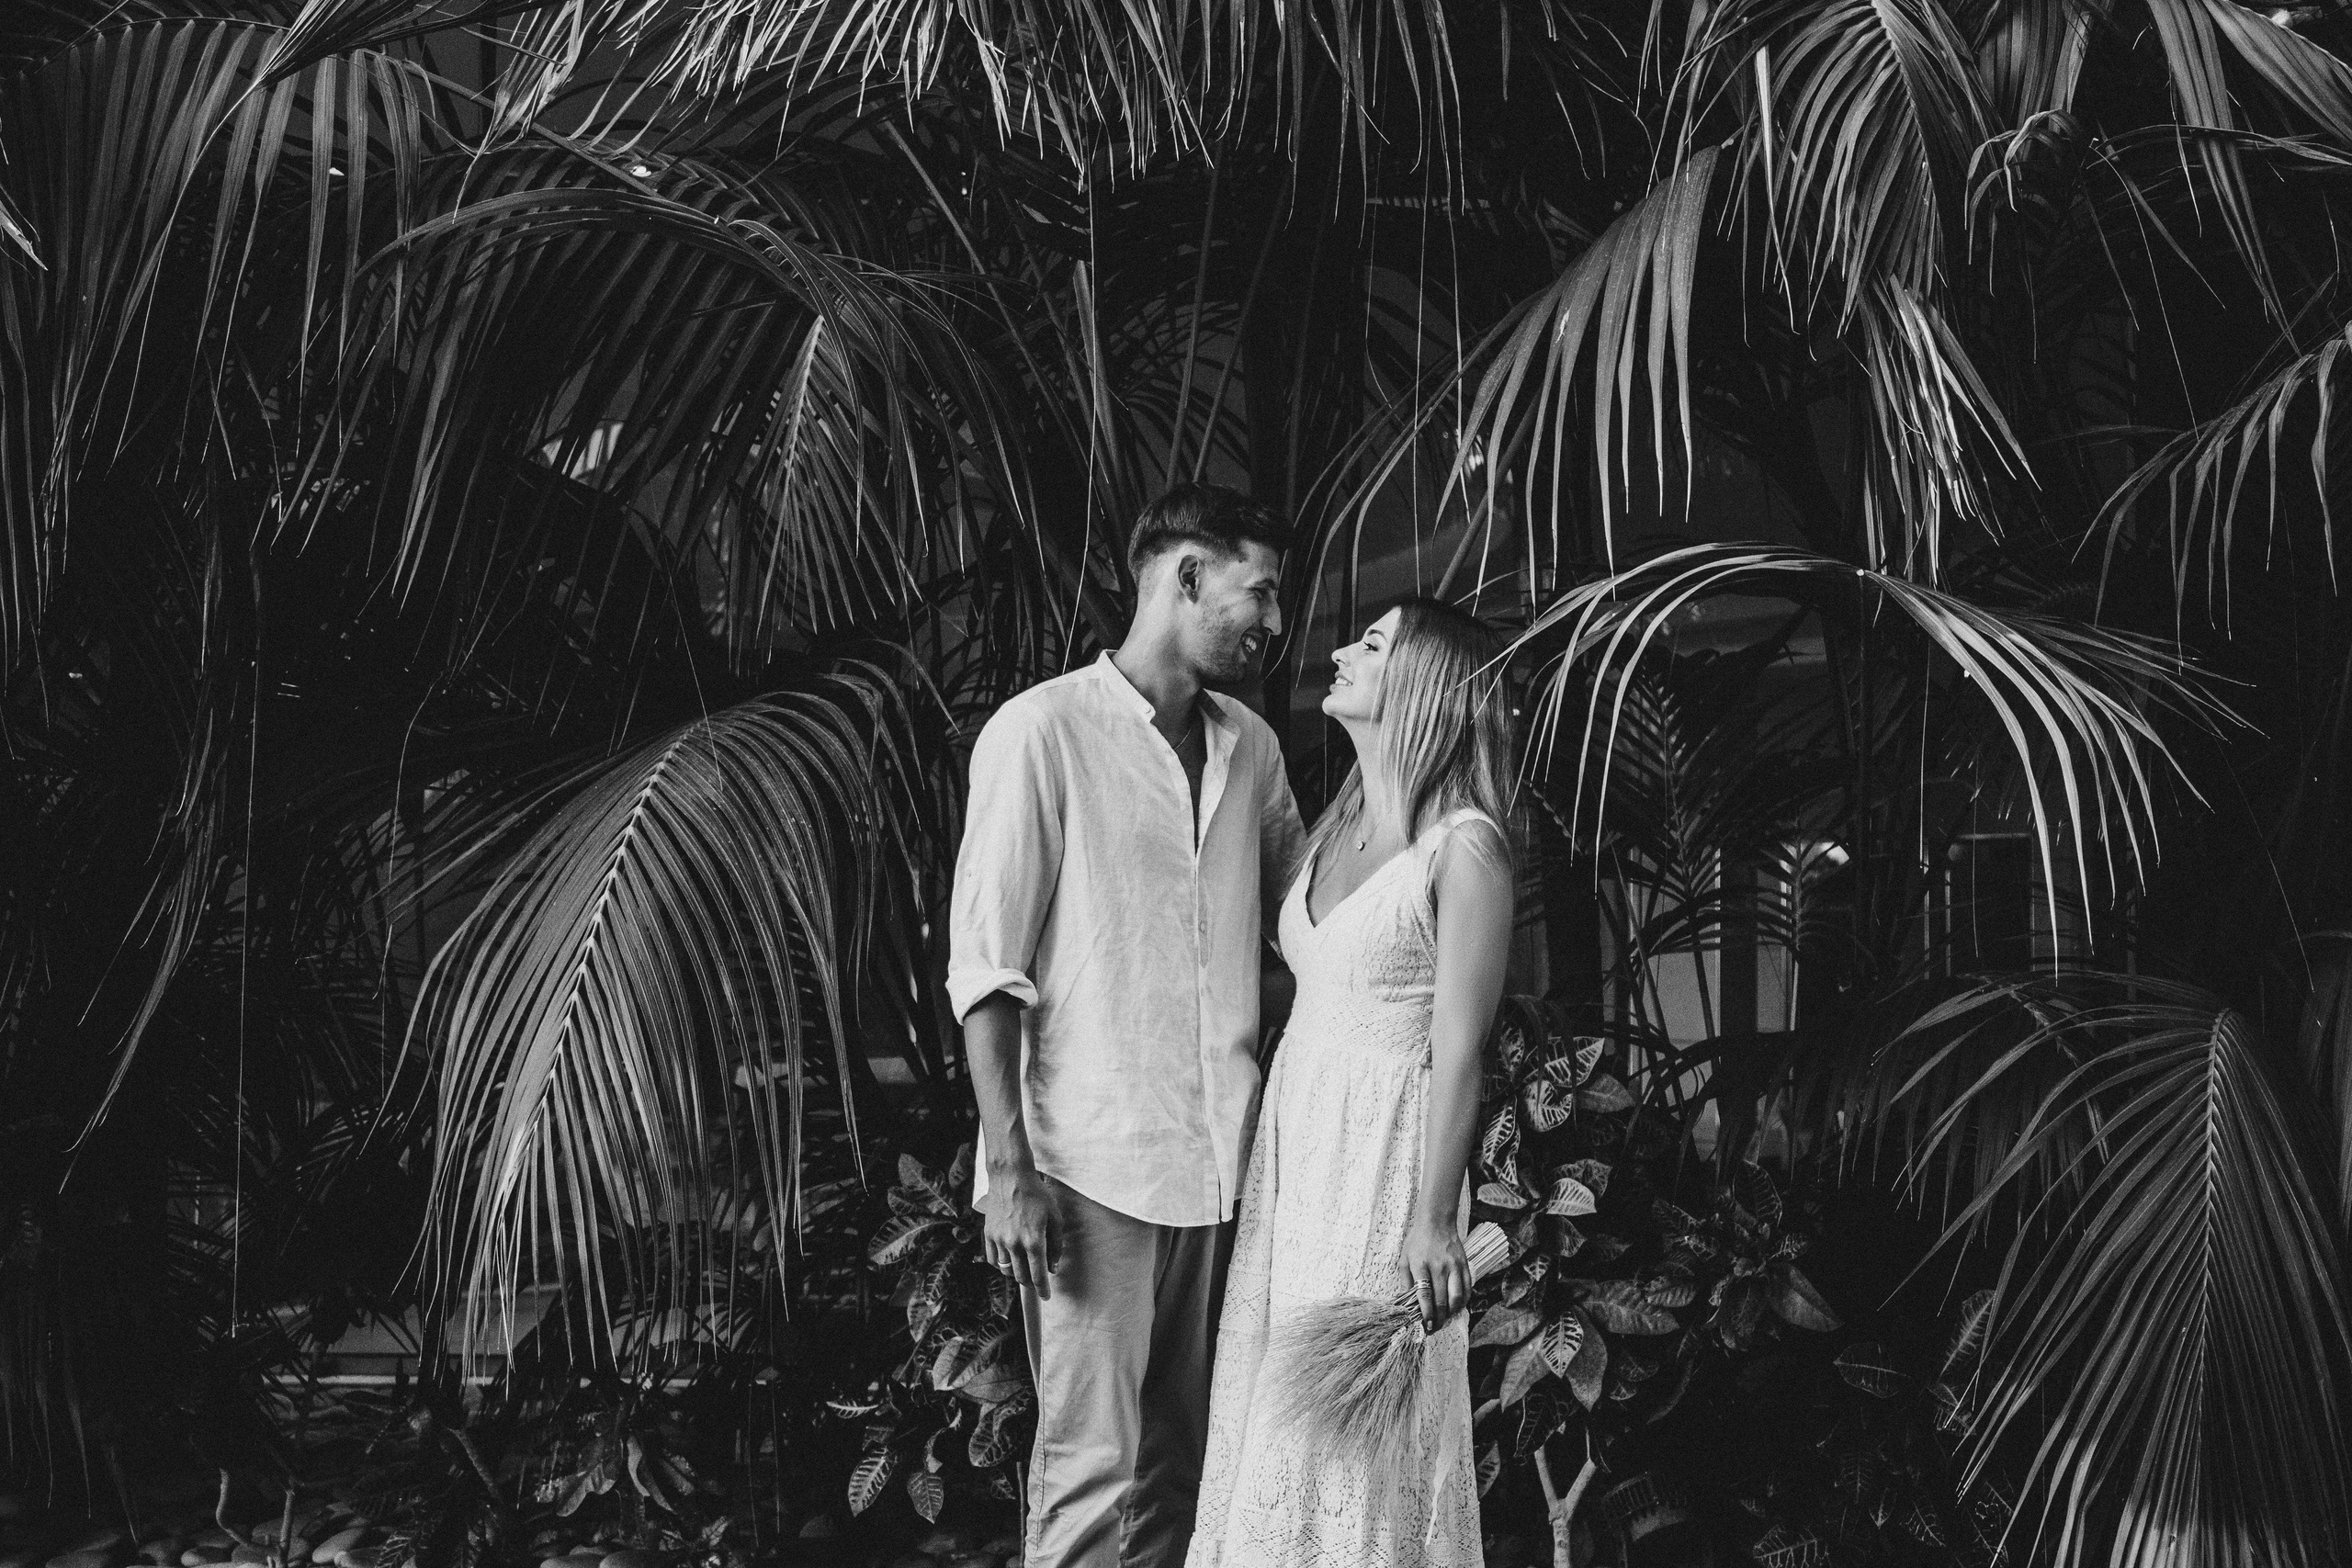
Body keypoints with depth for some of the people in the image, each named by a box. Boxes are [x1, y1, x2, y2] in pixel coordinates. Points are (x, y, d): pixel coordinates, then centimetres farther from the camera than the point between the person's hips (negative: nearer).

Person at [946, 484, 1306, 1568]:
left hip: (1221, 1158, 6)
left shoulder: (1250, 748, 13)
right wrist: (1010, 1167, -13)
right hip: (1093, 1165, -6)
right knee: (1091, 1463, -6)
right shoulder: (1042, 733, -5)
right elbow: (985, 967, -8)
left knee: (1180, 1458, 9)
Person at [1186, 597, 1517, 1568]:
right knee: (1274, 1392, 10)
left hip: (1388, 1149, -7)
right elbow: (1304, 986, 12)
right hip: (1292, 1131, 7)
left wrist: (1435, 1218, -16)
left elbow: (1458, 1051, -14)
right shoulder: (1336, 828, 10)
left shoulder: (1464, 848, -12)